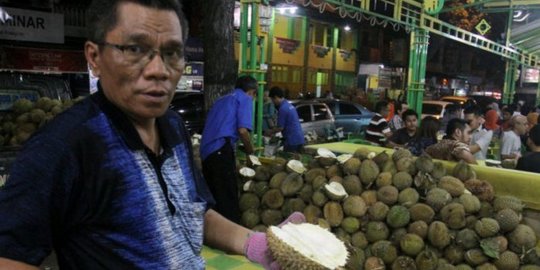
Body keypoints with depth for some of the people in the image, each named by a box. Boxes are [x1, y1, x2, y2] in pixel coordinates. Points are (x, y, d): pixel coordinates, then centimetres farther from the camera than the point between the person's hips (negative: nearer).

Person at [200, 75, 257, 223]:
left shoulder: (222, 100, 29)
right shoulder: (245, 99, 6)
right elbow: (242, 130, -9)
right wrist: (249, 149, 10)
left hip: (206, 152, 8)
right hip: (221, 150, -8)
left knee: (214, 199, 15)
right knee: (228, 200, -5)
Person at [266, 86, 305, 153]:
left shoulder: (283, 108, -16)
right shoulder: (288, 104, 14)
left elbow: (280, 127, -12)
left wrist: (270, 132, 5)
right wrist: (273, 130, 22)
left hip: (292, 140, -9)